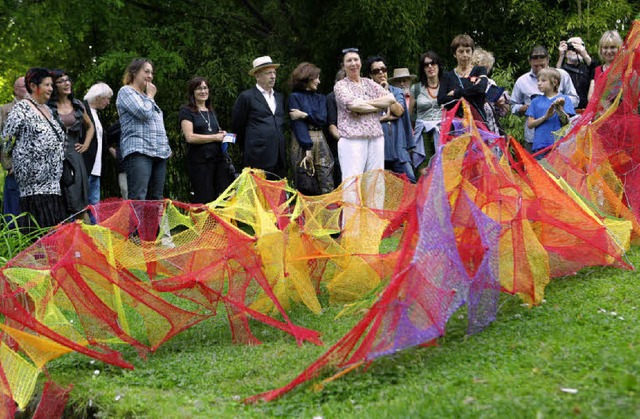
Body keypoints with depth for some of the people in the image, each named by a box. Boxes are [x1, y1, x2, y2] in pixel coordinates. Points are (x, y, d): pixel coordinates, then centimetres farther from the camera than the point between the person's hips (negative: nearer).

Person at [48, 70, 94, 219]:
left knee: (80, 201, 2)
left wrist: (86, 144, 17)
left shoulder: (77, 105, 15)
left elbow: (90, 127, 29)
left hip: (74, 155, 4)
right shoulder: (47, 107, -2)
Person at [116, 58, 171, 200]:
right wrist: (150, 96, 5)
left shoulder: (146, 97, 28)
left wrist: (166, 148, 17)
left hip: (159, 153, 9)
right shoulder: (126, 91, 1)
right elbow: (144, 113, -13)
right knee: (138, 199, -19)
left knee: (156, 199, 2)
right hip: (139, 151, -9)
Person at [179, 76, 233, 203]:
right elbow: (190, 137, -12)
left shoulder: (211, 112, 21)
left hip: (218, 158, 6)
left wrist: (223, 135, 9)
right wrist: (215, 137, -9)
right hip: (199, 160, -6)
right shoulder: (187, 111, 0)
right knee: (204, 200, -5)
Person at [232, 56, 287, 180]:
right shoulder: (247, 97, -1)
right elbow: (237, 126, 5)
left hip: (280, 159, 6)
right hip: (258, 159, -6)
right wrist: (248, 148, 13)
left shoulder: (280, 97, 19)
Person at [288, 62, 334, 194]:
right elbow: (298, 124, -8)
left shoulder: (320, 98, 19)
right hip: (301, 142, -5)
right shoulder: (295, 97, 2)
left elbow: (322, 119, 5)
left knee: (327, 187, -3)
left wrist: (304, 115, -9)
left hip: (320, 141, 5)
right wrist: (307, 148, -15)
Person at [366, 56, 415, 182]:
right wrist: (385, 118, -4)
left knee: (410, 179, -6)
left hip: (397, 144, 3)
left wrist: (386, 92, 1)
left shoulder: (397, 92, 16)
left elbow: (399, 111, -1)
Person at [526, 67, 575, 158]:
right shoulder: (536, 101, 12)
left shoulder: (564, 99, 5)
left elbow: (566, 122, -4)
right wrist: (545, 117, -11)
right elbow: (529, 124, 5)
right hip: (540, 144, 2)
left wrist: (560, 109, -22)